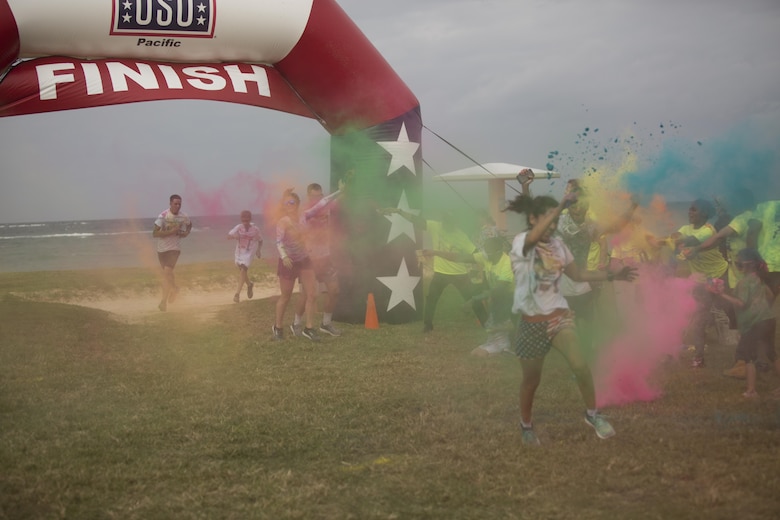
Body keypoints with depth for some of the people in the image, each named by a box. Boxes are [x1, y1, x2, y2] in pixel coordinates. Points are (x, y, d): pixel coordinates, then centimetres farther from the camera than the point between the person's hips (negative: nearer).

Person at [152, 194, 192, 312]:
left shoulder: (184, 217, -5)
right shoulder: (163, 216, -14)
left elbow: (189, 224, 20)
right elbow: (155, 233, -19)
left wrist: (186, 233, 0)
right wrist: (170, 232, -27)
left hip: (174, 248, -1)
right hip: (162, 248, 1)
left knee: (167, 272, -18)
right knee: (166, 274, 14)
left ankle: (164, 301, -12)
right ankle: (174, 289, 44)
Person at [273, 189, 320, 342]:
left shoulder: (301, 218, -1)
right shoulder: (283, 222, -20)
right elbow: (279, 242, -31)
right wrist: (284, 257, -47)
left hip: (304, 260, 6)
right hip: (289, 263, -6)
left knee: (311, 294, -2)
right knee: (285, 297, 6)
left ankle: (309, 328, 7)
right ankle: (277, 328, 25)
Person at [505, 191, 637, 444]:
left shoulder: (558, 243, 3)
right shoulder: (521, 242, -15)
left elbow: (577, 274, 12)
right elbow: (534, 237, -39)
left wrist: (614, 275, 5)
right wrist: (561, 206, -45)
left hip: (559, 316, 3)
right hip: (532, 322, -3)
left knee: (579, 365, -18)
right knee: (531, 379, 11)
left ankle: (592, 414, 3)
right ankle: (526, 425, 34)